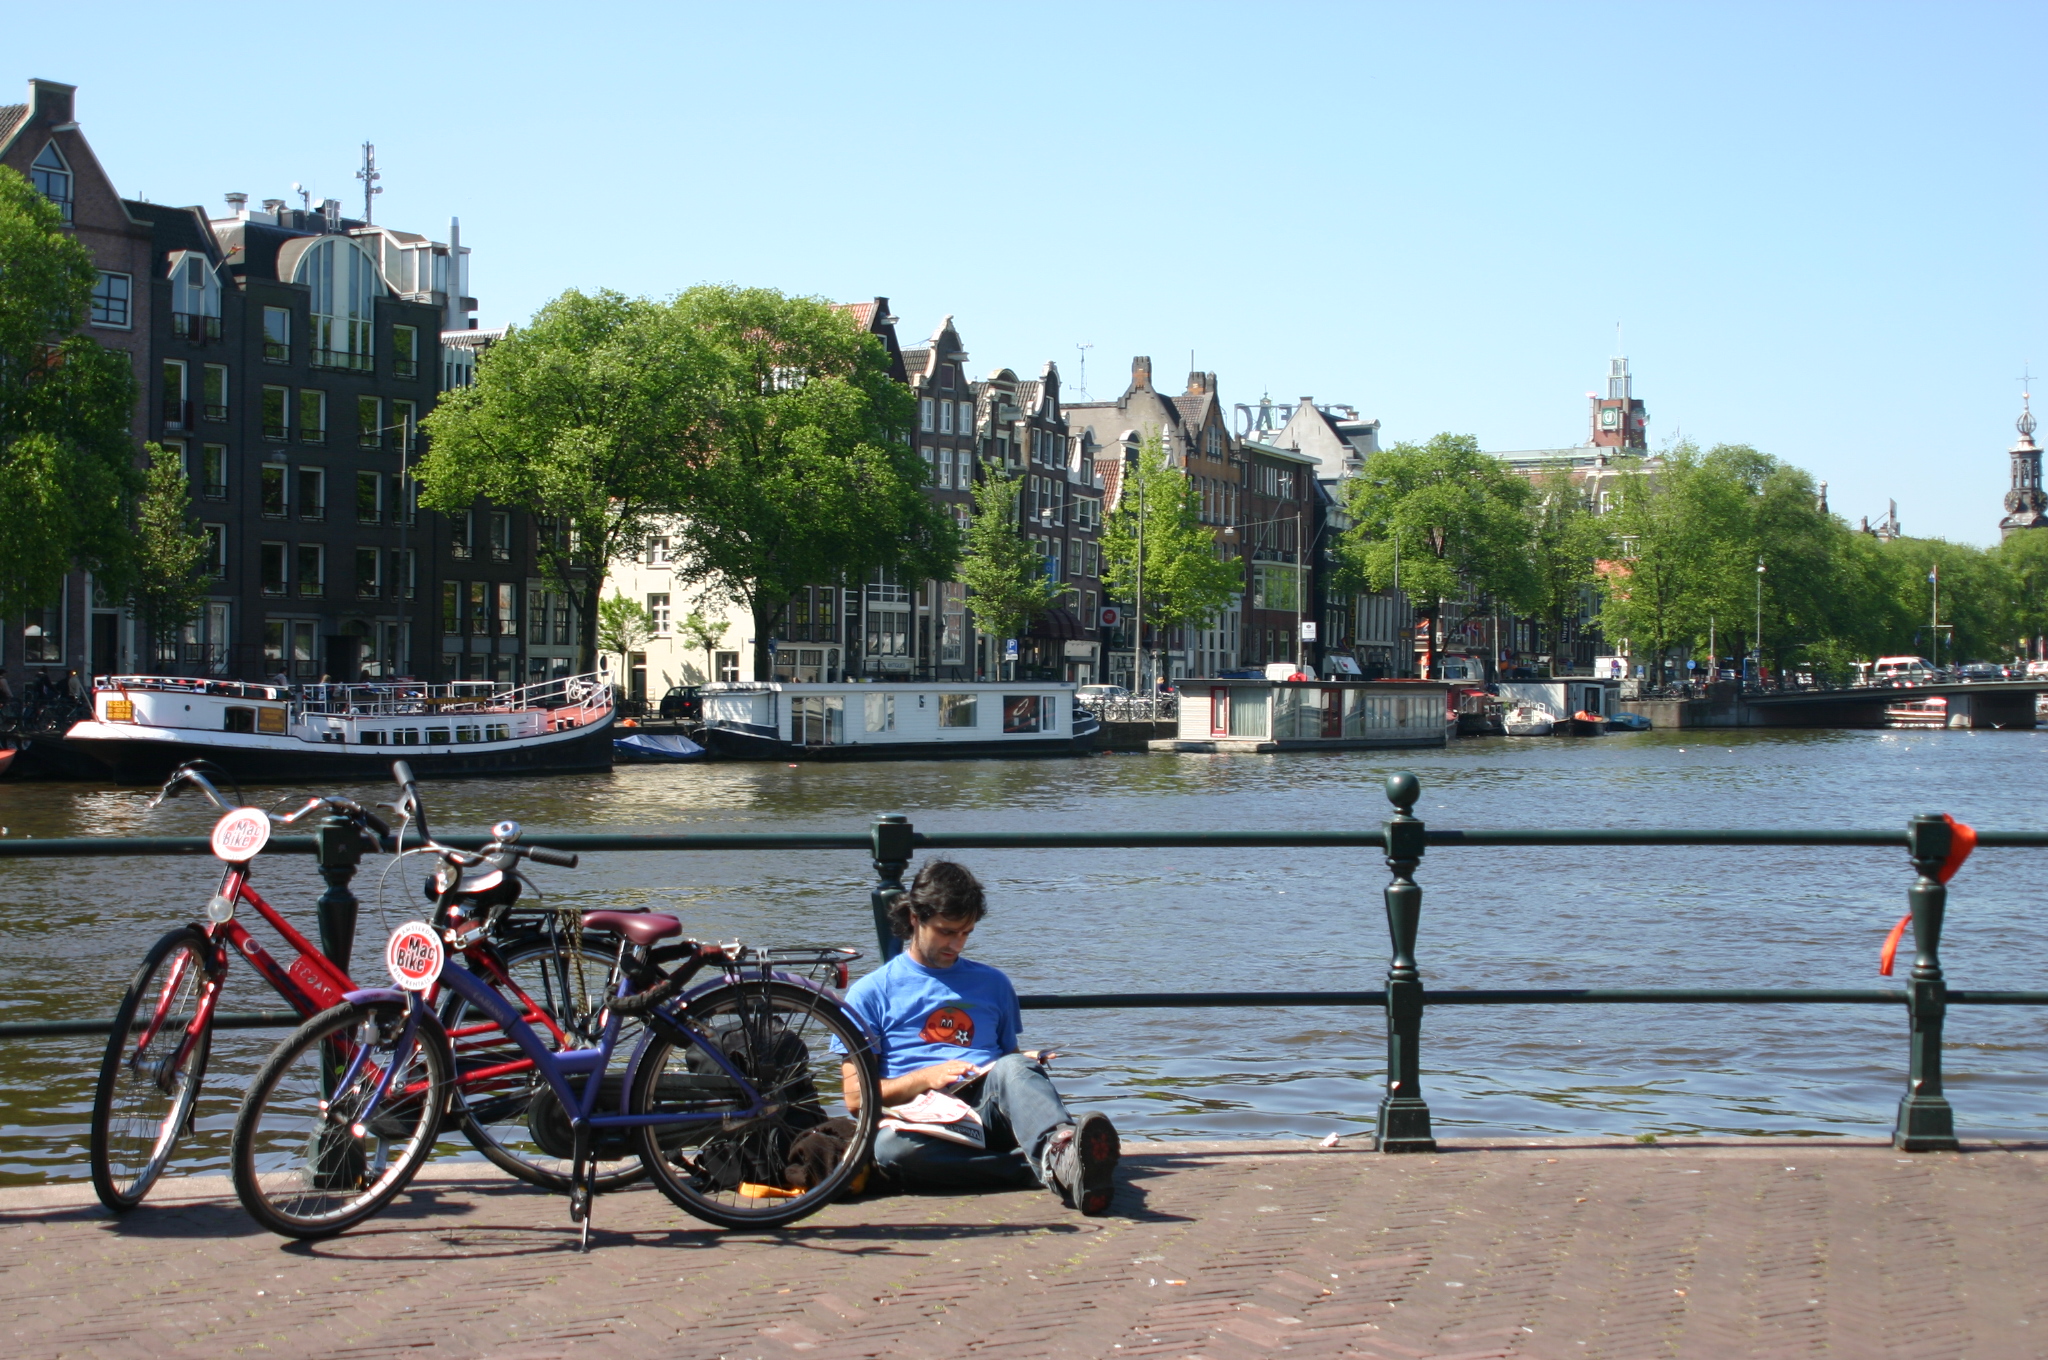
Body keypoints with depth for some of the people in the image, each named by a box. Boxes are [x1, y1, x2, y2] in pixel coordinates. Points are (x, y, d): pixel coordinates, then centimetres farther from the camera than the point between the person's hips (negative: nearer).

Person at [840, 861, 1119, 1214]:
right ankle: (1058, 1170, -42)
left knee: (1014, 1069, -33)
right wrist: (926, 1078, -7)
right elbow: (856, 1095, 8)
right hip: (927, 1123, -2)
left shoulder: (992, 983, 26)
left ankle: (1060, 1150, -66)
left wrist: (1026, 1069, 7)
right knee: (887, 1146, -39)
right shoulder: (872, 993, 15)